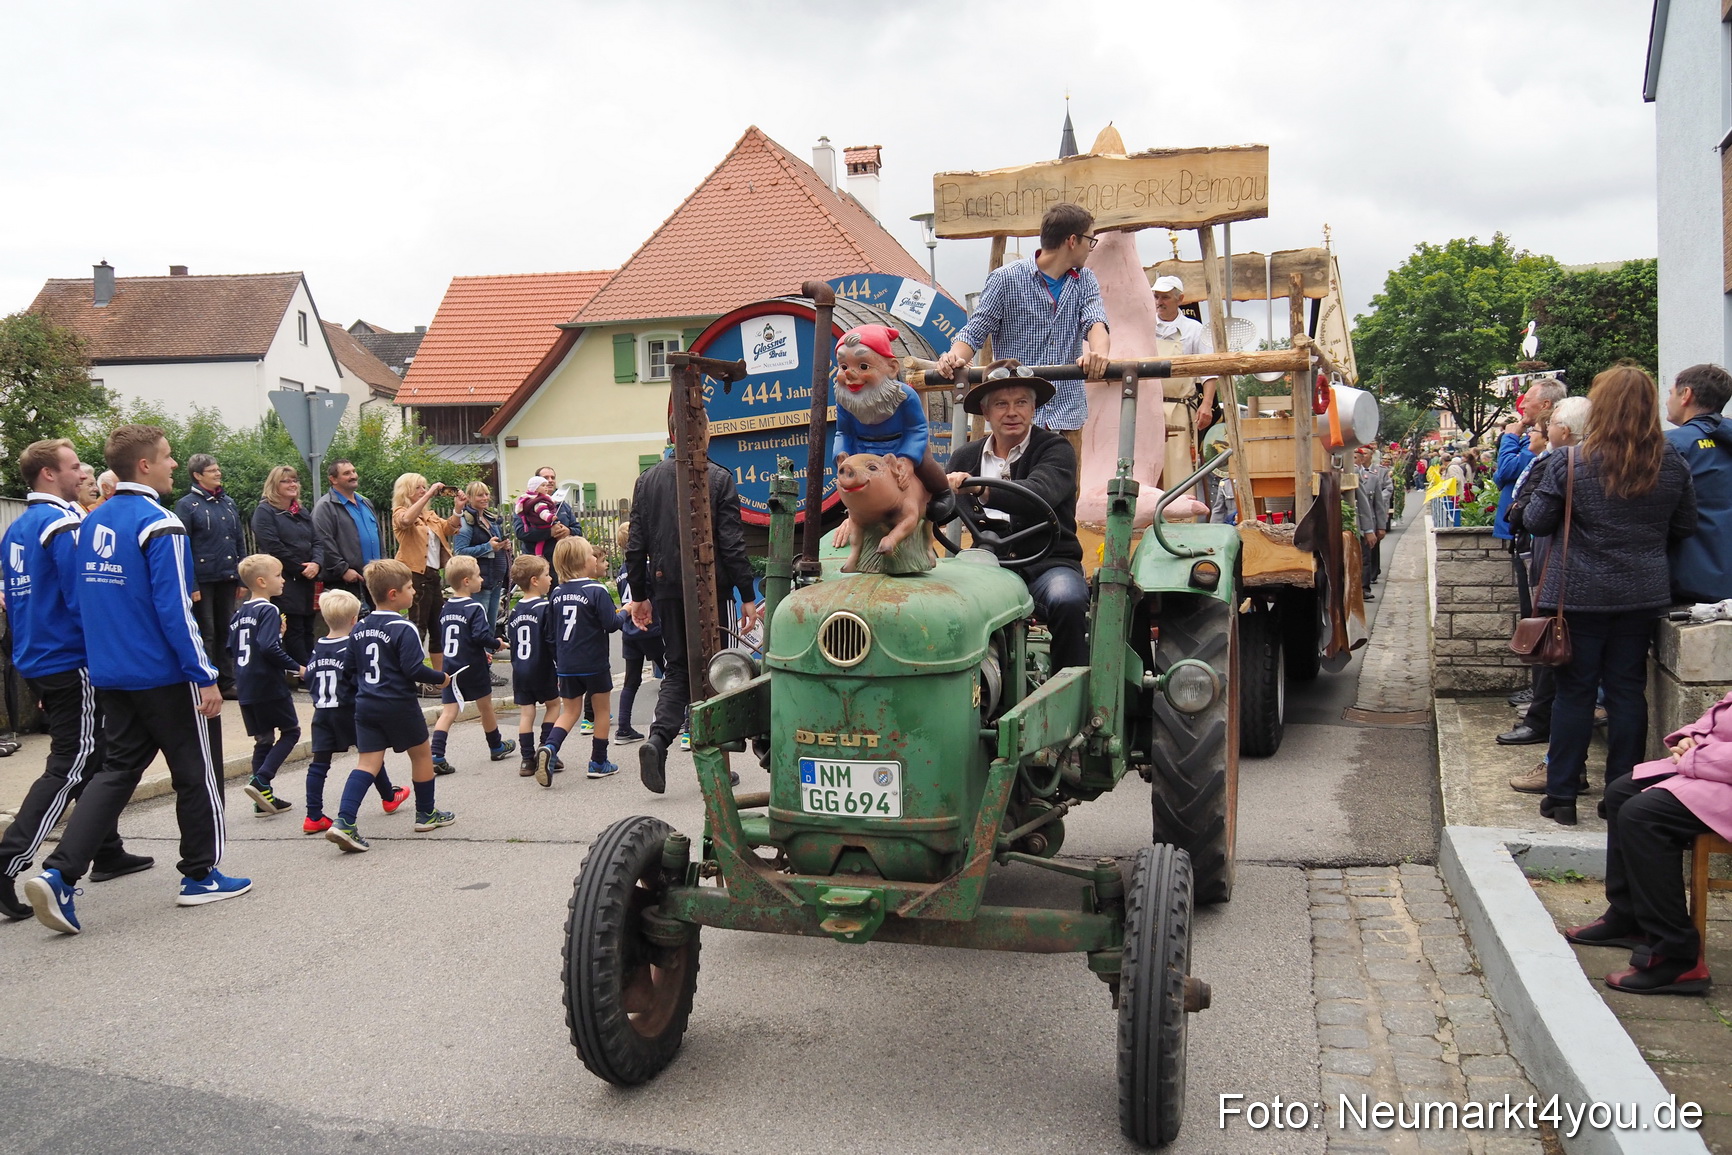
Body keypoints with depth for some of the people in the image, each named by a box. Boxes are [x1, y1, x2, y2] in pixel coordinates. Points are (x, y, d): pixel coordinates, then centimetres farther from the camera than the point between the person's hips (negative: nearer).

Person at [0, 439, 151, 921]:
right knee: (69, 768, -7)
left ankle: (107, 851, 27)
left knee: (91, 758, 18)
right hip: (71, 664, -10)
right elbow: (86, 598, -22)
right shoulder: (63, 524, -16)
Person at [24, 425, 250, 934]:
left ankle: (59, 875, 0)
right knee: (198, 773, 8)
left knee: (117, 771, 13)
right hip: (165, 677, -7)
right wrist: (205, 677, -15)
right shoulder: (159, 525, -17)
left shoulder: (92, 524, 8)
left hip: (110, 676, 7)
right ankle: (200, 876, 17)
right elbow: (175, 610, -20)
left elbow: (80, 600, 16)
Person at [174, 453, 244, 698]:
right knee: (206, 634, 0)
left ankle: (227, 682, 18)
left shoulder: (228, 503, 14)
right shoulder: (186, 505, -5)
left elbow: (239, 542, 17)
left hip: (227, 578, 6)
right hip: (203, 580, -6)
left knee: (226, 631, 11)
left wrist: (243, 577, 12)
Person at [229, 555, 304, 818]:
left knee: (263, 739, 13)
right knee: (290, 731, 6)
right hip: (269, 686, -8)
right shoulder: (268, 610, -13)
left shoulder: (240, 613, 12)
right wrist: (296, 667, -17)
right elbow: (268, 647, -25)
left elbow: (231, 649, 16)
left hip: (245, 688, 8)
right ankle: (260, 780, -9)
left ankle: (264, 800, 14)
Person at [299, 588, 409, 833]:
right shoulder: (353, 647, -14)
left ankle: (313, 816, -1)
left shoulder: (317, 648, 4)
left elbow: (309, 679, 8)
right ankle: (389, 797, 30)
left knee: (319, 762, 2)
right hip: (349, 711, -4)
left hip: (321, 712, 5)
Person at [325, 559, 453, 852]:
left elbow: (353, 669, 14)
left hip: (365, 705, 6)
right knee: (421, 752, 14)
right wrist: (441, 679, -5)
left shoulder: (359, 628, 8)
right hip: (399, 705, -6)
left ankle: (344, 822, -11)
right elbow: (414, 669, -20)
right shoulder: (403, 629, -16)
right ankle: (426, 814, 26)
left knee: (369, 761, 4)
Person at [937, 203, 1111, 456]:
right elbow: (975, 332, -2)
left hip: (1067, 414, 4)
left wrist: (1098, 351, -30)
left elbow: (1095, 321, -6)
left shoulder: (1084, 281, 11)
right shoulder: (1006, 279, -2)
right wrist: (954, 358, -25)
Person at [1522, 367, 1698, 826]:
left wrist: (1541, 478, 10)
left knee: (1574, 691, 5)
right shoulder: (1671, 463, -2)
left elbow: (1537, 521, -6)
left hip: (1580, 595, -3)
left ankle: (1562, 796, 10)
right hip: (1644, 594, 3)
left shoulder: (1569, 462, -13)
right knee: (1628, 690, 10)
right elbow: (1685, 525, 9)